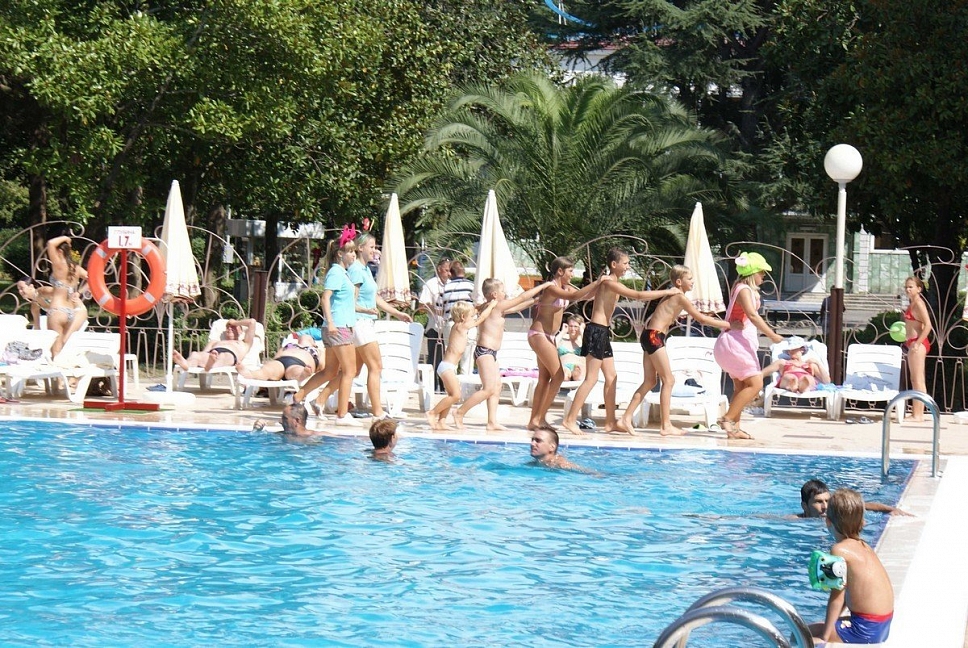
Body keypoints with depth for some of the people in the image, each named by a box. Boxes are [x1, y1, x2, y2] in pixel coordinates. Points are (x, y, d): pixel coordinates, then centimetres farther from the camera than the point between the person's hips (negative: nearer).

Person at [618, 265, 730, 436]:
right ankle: (665, 426, -3)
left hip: (650, 337, 10)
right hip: (654, 337, -10)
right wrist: (727, 325, -5)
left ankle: (626, 418, 10)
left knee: (649, 381, 11)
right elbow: (701, 319, -11)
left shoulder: (673, 296, 18)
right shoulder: (679, 297, -10)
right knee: (668, 381, -4)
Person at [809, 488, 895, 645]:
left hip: (865, 632, -9)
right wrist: (830, 622, 20)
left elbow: (837, 597, -15)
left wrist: (825, 636, -10)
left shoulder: (839, 550, -14)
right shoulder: (862, 546, 10)